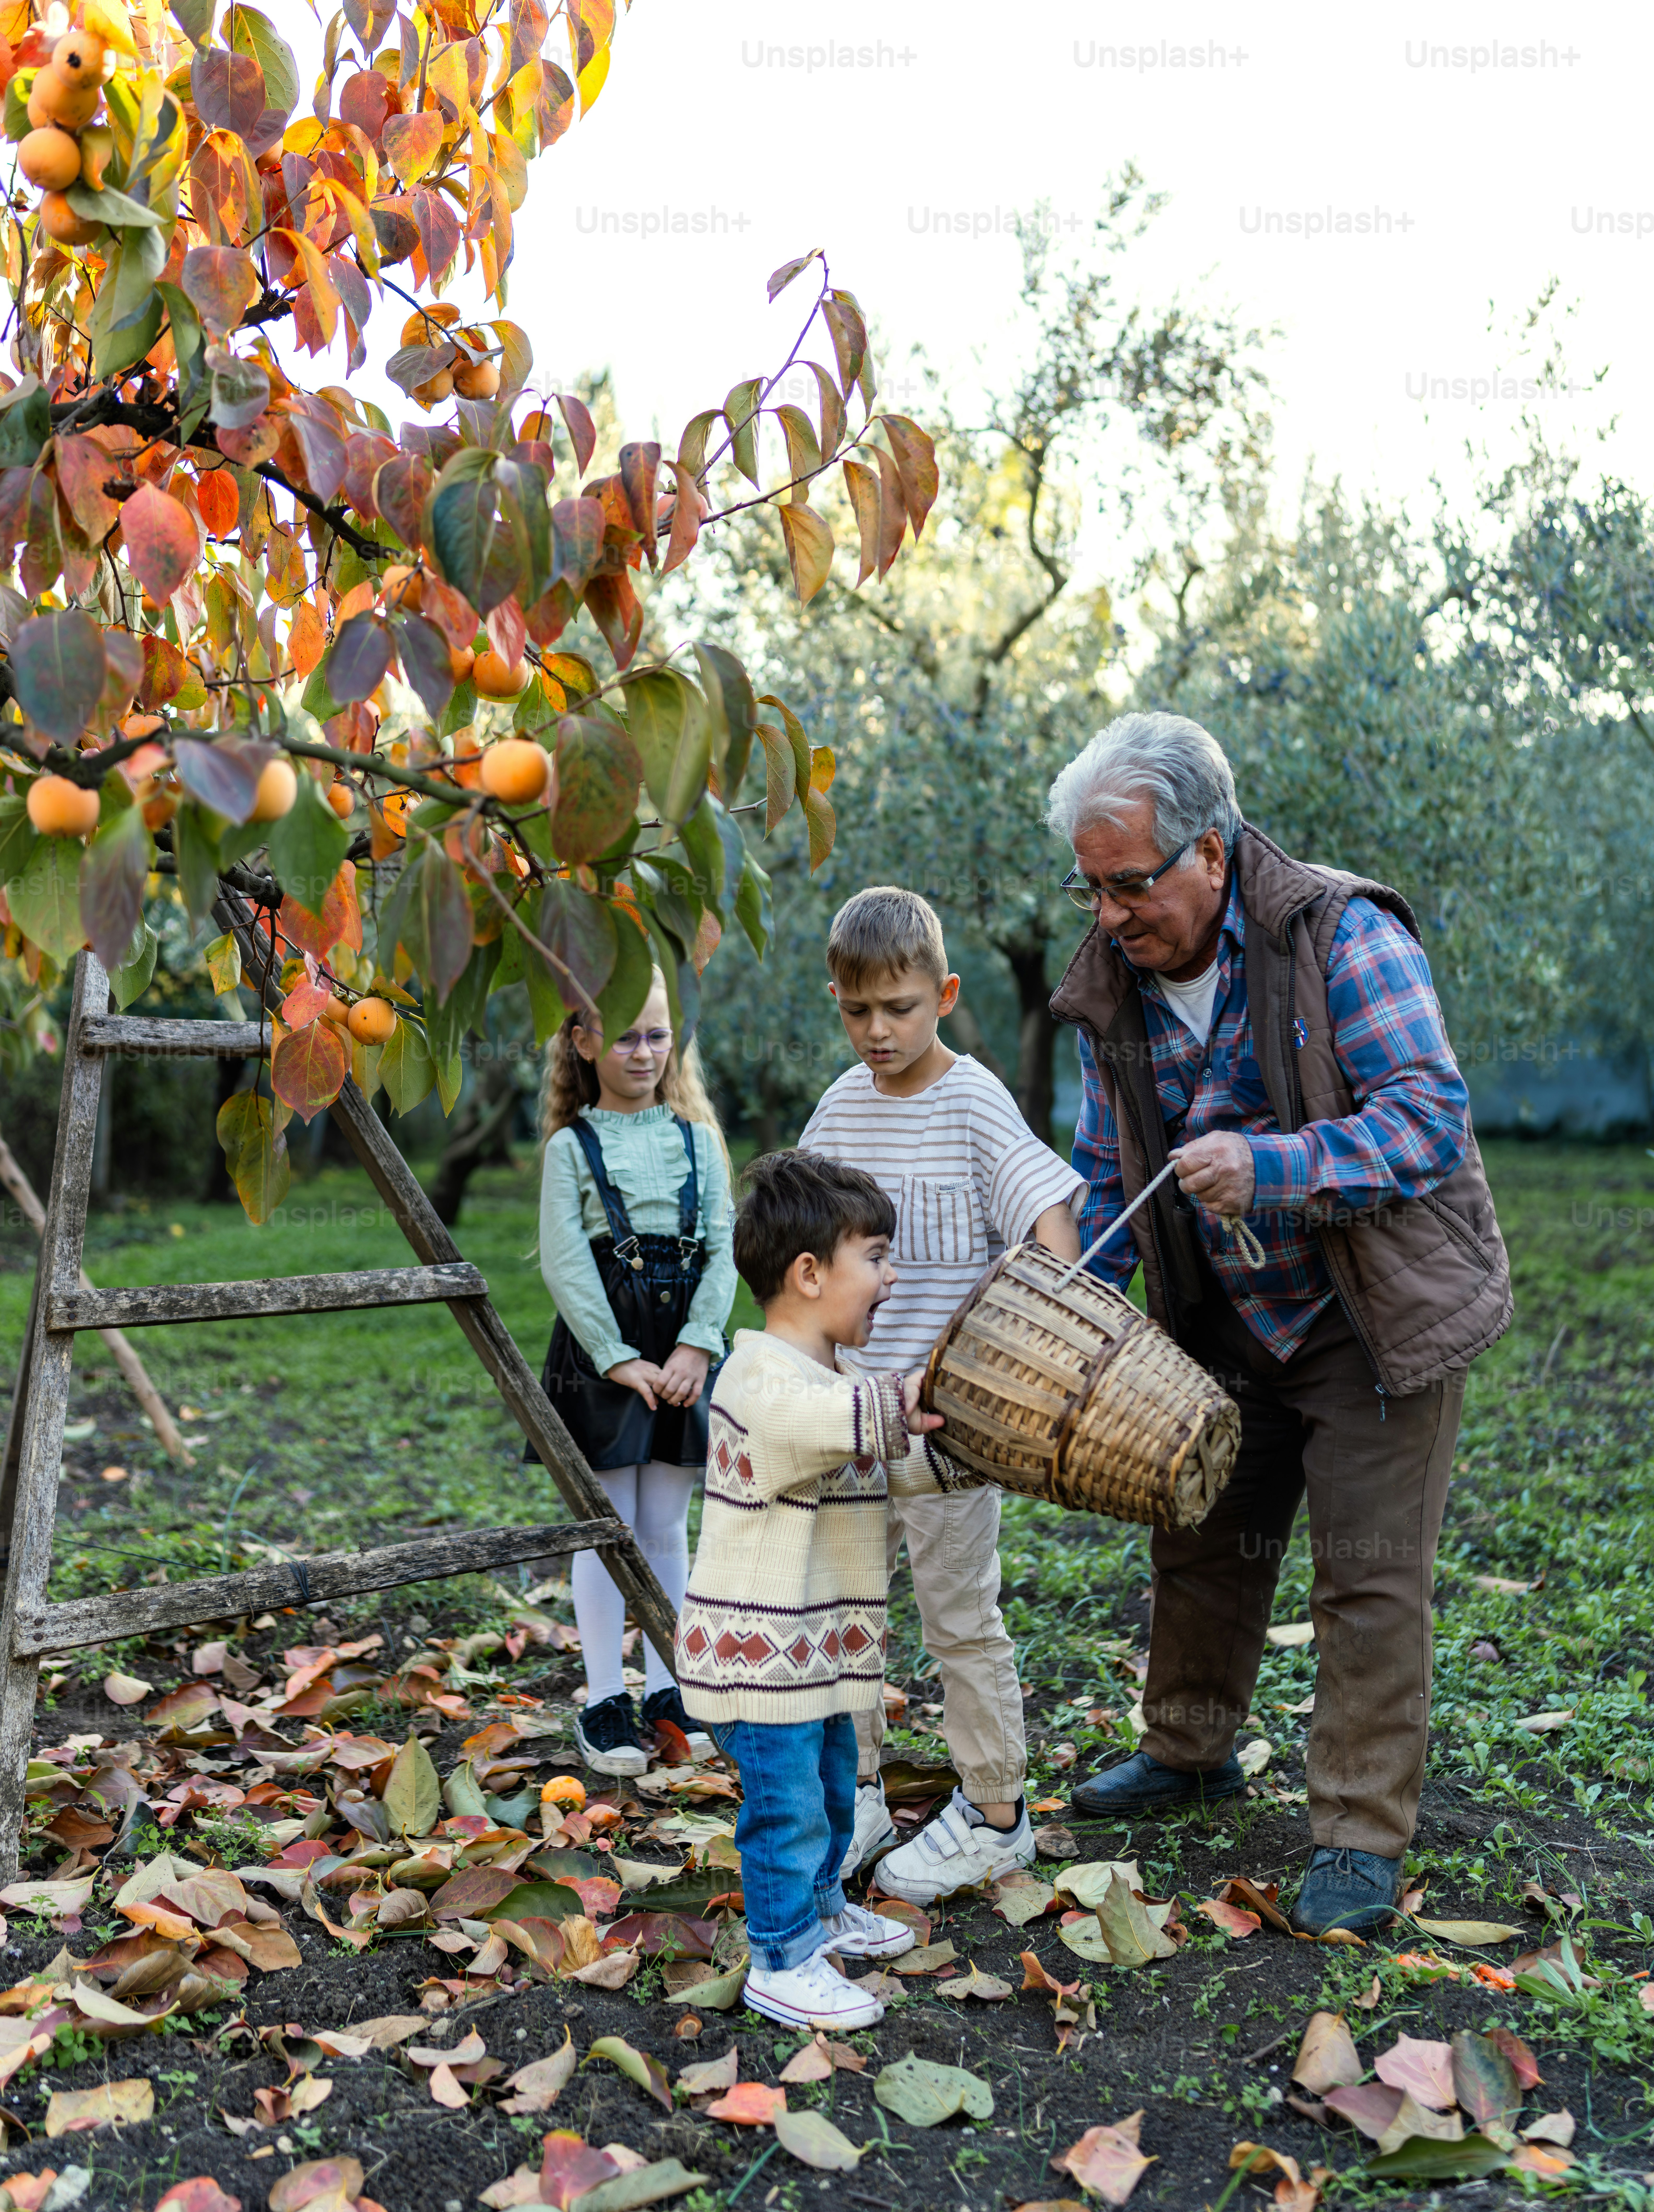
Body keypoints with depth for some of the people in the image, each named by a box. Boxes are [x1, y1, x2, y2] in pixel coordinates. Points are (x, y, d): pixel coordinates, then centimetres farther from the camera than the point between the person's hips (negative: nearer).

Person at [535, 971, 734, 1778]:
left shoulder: (697, 1139, 8)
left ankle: (665, 1688, 23)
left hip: (683, 1351, 3)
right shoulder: (571, 1147, 0)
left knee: (666, 1529, 11)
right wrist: (621, 1360, -14)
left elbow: (722, 1249, 2)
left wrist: (696, 1346, -10)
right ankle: (604, 1700, 14)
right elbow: (565, 1263, -8)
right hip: (600, 1349, -2)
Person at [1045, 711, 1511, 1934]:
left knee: (1371, 1573, -2)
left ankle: (1363, 1837, 12)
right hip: (1230, 1324, 6)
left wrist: (1268, 1166, -39)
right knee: (1205, 1541, 17)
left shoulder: (1344, 935, -20)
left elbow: (1432, 1117, -26)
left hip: (1378, 1317, -6)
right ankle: (1190, 1749, 38)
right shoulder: (1113, 989, -3)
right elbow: (1107, 1181, 5)